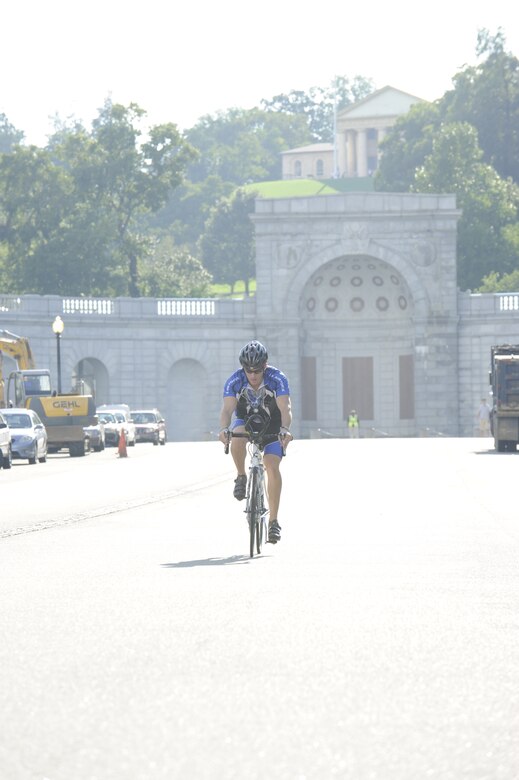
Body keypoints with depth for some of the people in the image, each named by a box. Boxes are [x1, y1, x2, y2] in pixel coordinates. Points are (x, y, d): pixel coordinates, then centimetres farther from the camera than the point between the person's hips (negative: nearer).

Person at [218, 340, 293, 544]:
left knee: (272, 467, -18)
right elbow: (227, 409, -32)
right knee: (237, 440, -35)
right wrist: (224, 429, -52)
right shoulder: (235, 381, -23)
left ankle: (274, 521, -12)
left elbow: (285, 408, -36)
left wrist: (284, 429, -55)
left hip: (272, 425, -1)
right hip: (245, 420, 1)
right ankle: (241, 478, -8)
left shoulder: (277, 378, -27)